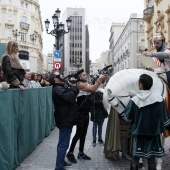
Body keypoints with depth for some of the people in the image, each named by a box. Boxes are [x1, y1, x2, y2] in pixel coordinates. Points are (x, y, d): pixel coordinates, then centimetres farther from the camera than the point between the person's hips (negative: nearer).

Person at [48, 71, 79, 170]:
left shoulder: (62, 87, 16)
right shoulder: (58, 89, -17)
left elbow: (73, 95, 18)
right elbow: (70, 97, -30)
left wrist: (73, 86, 2)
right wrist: (73, 87, -15)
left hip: (67, 119, 11)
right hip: (65, 120, -11)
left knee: (63, 143, 20)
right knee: (63, 144, -8)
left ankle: (61, 162, 32)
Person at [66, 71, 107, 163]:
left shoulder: (86, 83, 13)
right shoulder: (79, 84, -15)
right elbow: (93, 89, -26)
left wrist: (101, 80, -6)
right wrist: (100, 79, -20)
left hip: (86, 113, 9)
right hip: (80, 113, -9)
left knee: (83, 134, 13)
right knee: (78, 134, -5)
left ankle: (81, 153, 22)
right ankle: (70, 153, 8)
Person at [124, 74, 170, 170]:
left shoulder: (134, 100, -12)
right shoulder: (159, 98, -8)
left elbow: (128, 118, -2)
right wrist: (161, 127, 18)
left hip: (138, 132, -1)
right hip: (154, 132, 1)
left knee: (136, 157, 9)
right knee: (151, 158, 11)